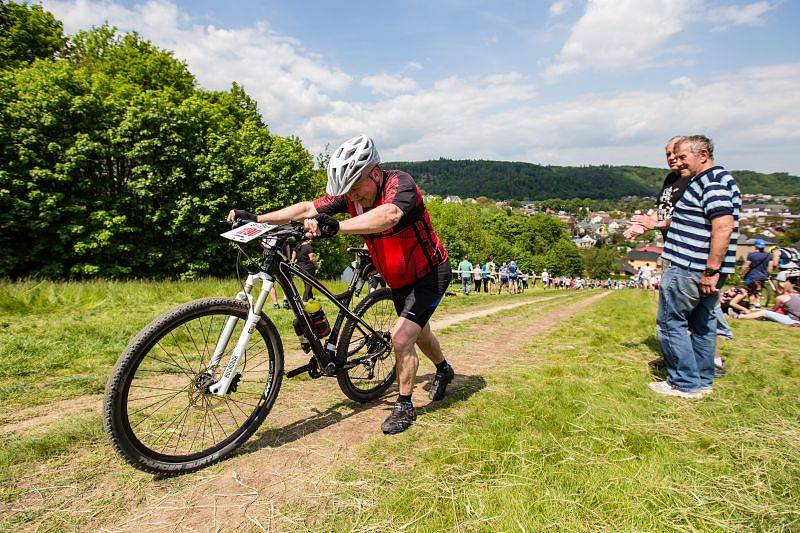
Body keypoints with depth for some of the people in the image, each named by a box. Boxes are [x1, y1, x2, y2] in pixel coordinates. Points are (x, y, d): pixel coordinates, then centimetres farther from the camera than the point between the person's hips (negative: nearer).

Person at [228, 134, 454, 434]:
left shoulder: (400, 183, -30)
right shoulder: (352, 194, -12)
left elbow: (388, 215, -51)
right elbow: (308, 209, -15)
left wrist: (336, 226, -64)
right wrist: (256, 219, -24)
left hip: (430, 274, -7)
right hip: (397, 279, 7)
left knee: (401, 339, -16)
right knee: (419, 332, 24)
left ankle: (404, 407, 8)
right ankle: (444, 370, 53)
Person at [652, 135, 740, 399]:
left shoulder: (713, 182, -15)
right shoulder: (709, 181, 18)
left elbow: (723, 226, -25)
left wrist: (710, 270, -25)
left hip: (691, 269, -11)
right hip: (705, 270, 11)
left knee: (671, 322, -2)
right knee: (703, 324, 15)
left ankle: (685, 384, 5)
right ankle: (703, 381, 26)